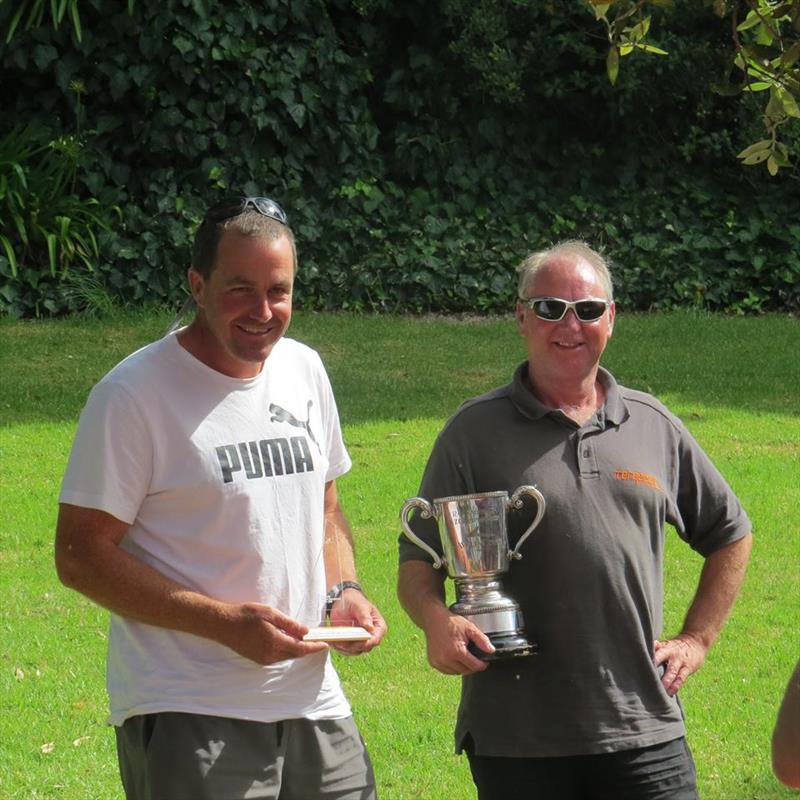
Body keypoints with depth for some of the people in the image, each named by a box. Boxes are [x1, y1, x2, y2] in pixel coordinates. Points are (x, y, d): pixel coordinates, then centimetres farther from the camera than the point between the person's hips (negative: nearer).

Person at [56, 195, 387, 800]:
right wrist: (227, 623, -18)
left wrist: (343, 591, 2)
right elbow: (80, 556, -12)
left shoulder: (304, 370, 11)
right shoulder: (134, 394, -10)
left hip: (313, 701, 6)